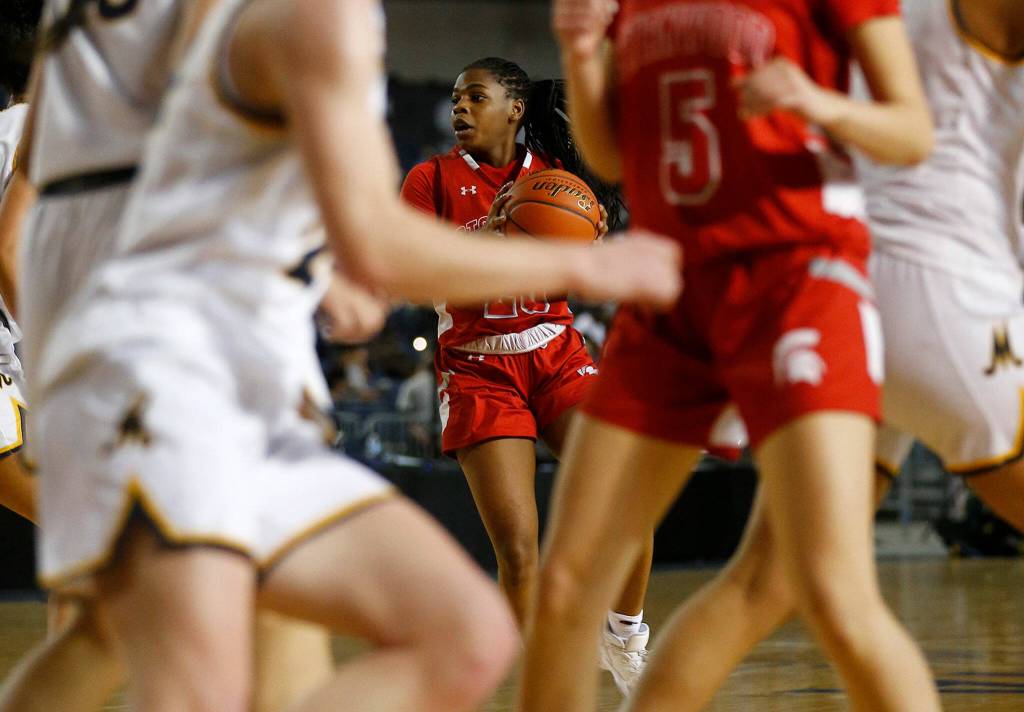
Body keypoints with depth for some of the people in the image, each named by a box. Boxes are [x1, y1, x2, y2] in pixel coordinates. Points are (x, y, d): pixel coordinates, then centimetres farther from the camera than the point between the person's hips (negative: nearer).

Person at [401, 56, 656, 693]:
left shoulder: (551, 173, 8)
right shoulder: (433, 180, 1)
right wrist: (487, 236, -26)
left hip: (555, 354, 2)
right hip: (478, 370, -2)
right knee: (518, 547, -11)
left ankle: (625, 637, 8)